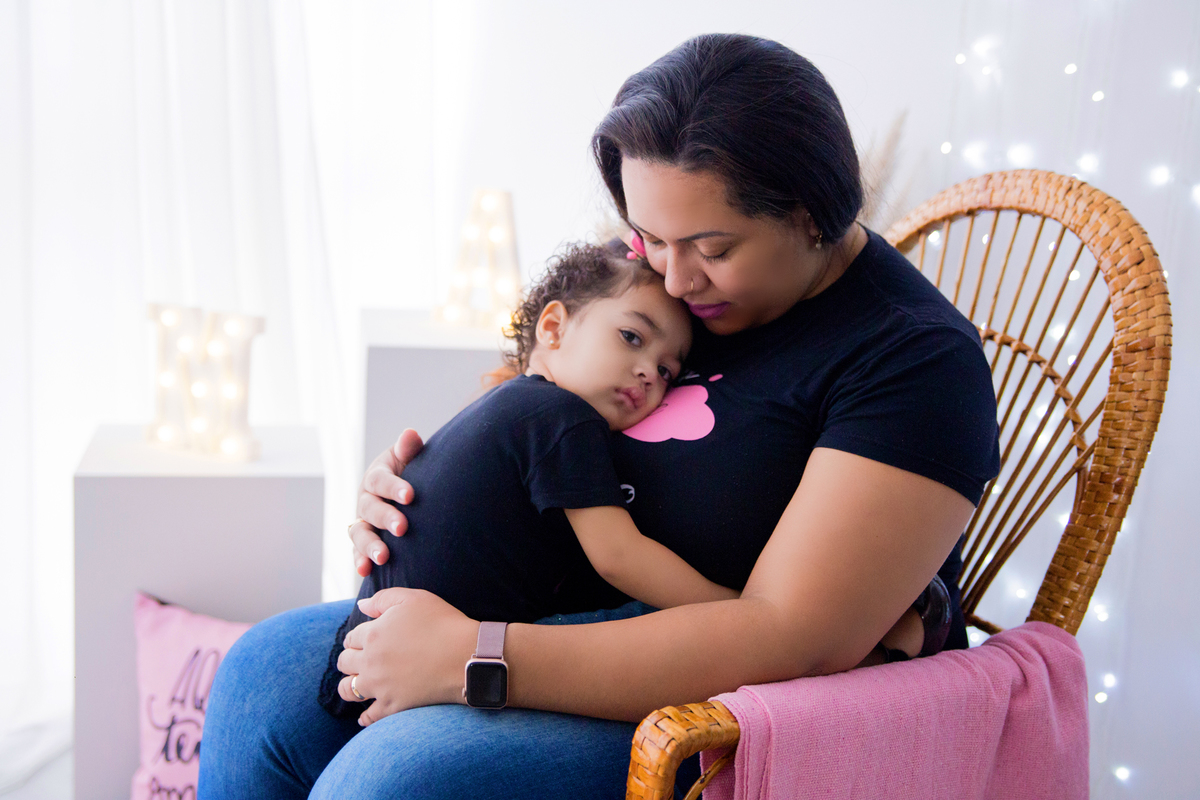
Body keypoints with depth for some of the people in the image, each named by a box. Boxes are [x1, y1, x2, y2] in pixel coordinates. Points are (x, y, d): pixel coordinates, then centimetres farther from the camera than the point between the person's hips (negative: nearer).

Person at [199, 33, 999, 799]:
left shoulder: (915, 357, -18)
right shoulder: (662, 281, 4)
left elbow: (794, 643, -27)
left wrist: (474, 657, -29)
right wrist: (410, 486, -7)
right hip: (588, 624, 8)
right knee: (267, 672, -3)